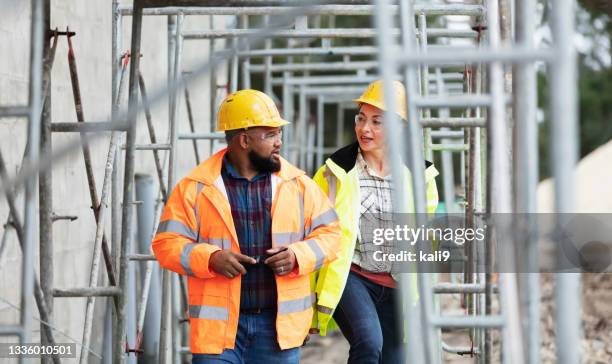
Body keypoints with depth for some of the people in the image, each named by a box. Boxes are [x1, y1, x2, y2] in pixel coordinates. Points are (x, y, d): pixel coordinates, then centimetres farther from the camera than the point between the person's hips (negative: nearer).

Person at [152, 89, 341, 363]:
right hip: (218, 322, -2)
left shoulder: (298, 184, 7)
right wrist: (210, 259, -19)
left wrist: (298, 256, -11)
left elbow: (329, 233, 10)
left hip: (279, 322, 3)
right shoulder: (194, 188, -1)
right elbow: (167, 244, -2)